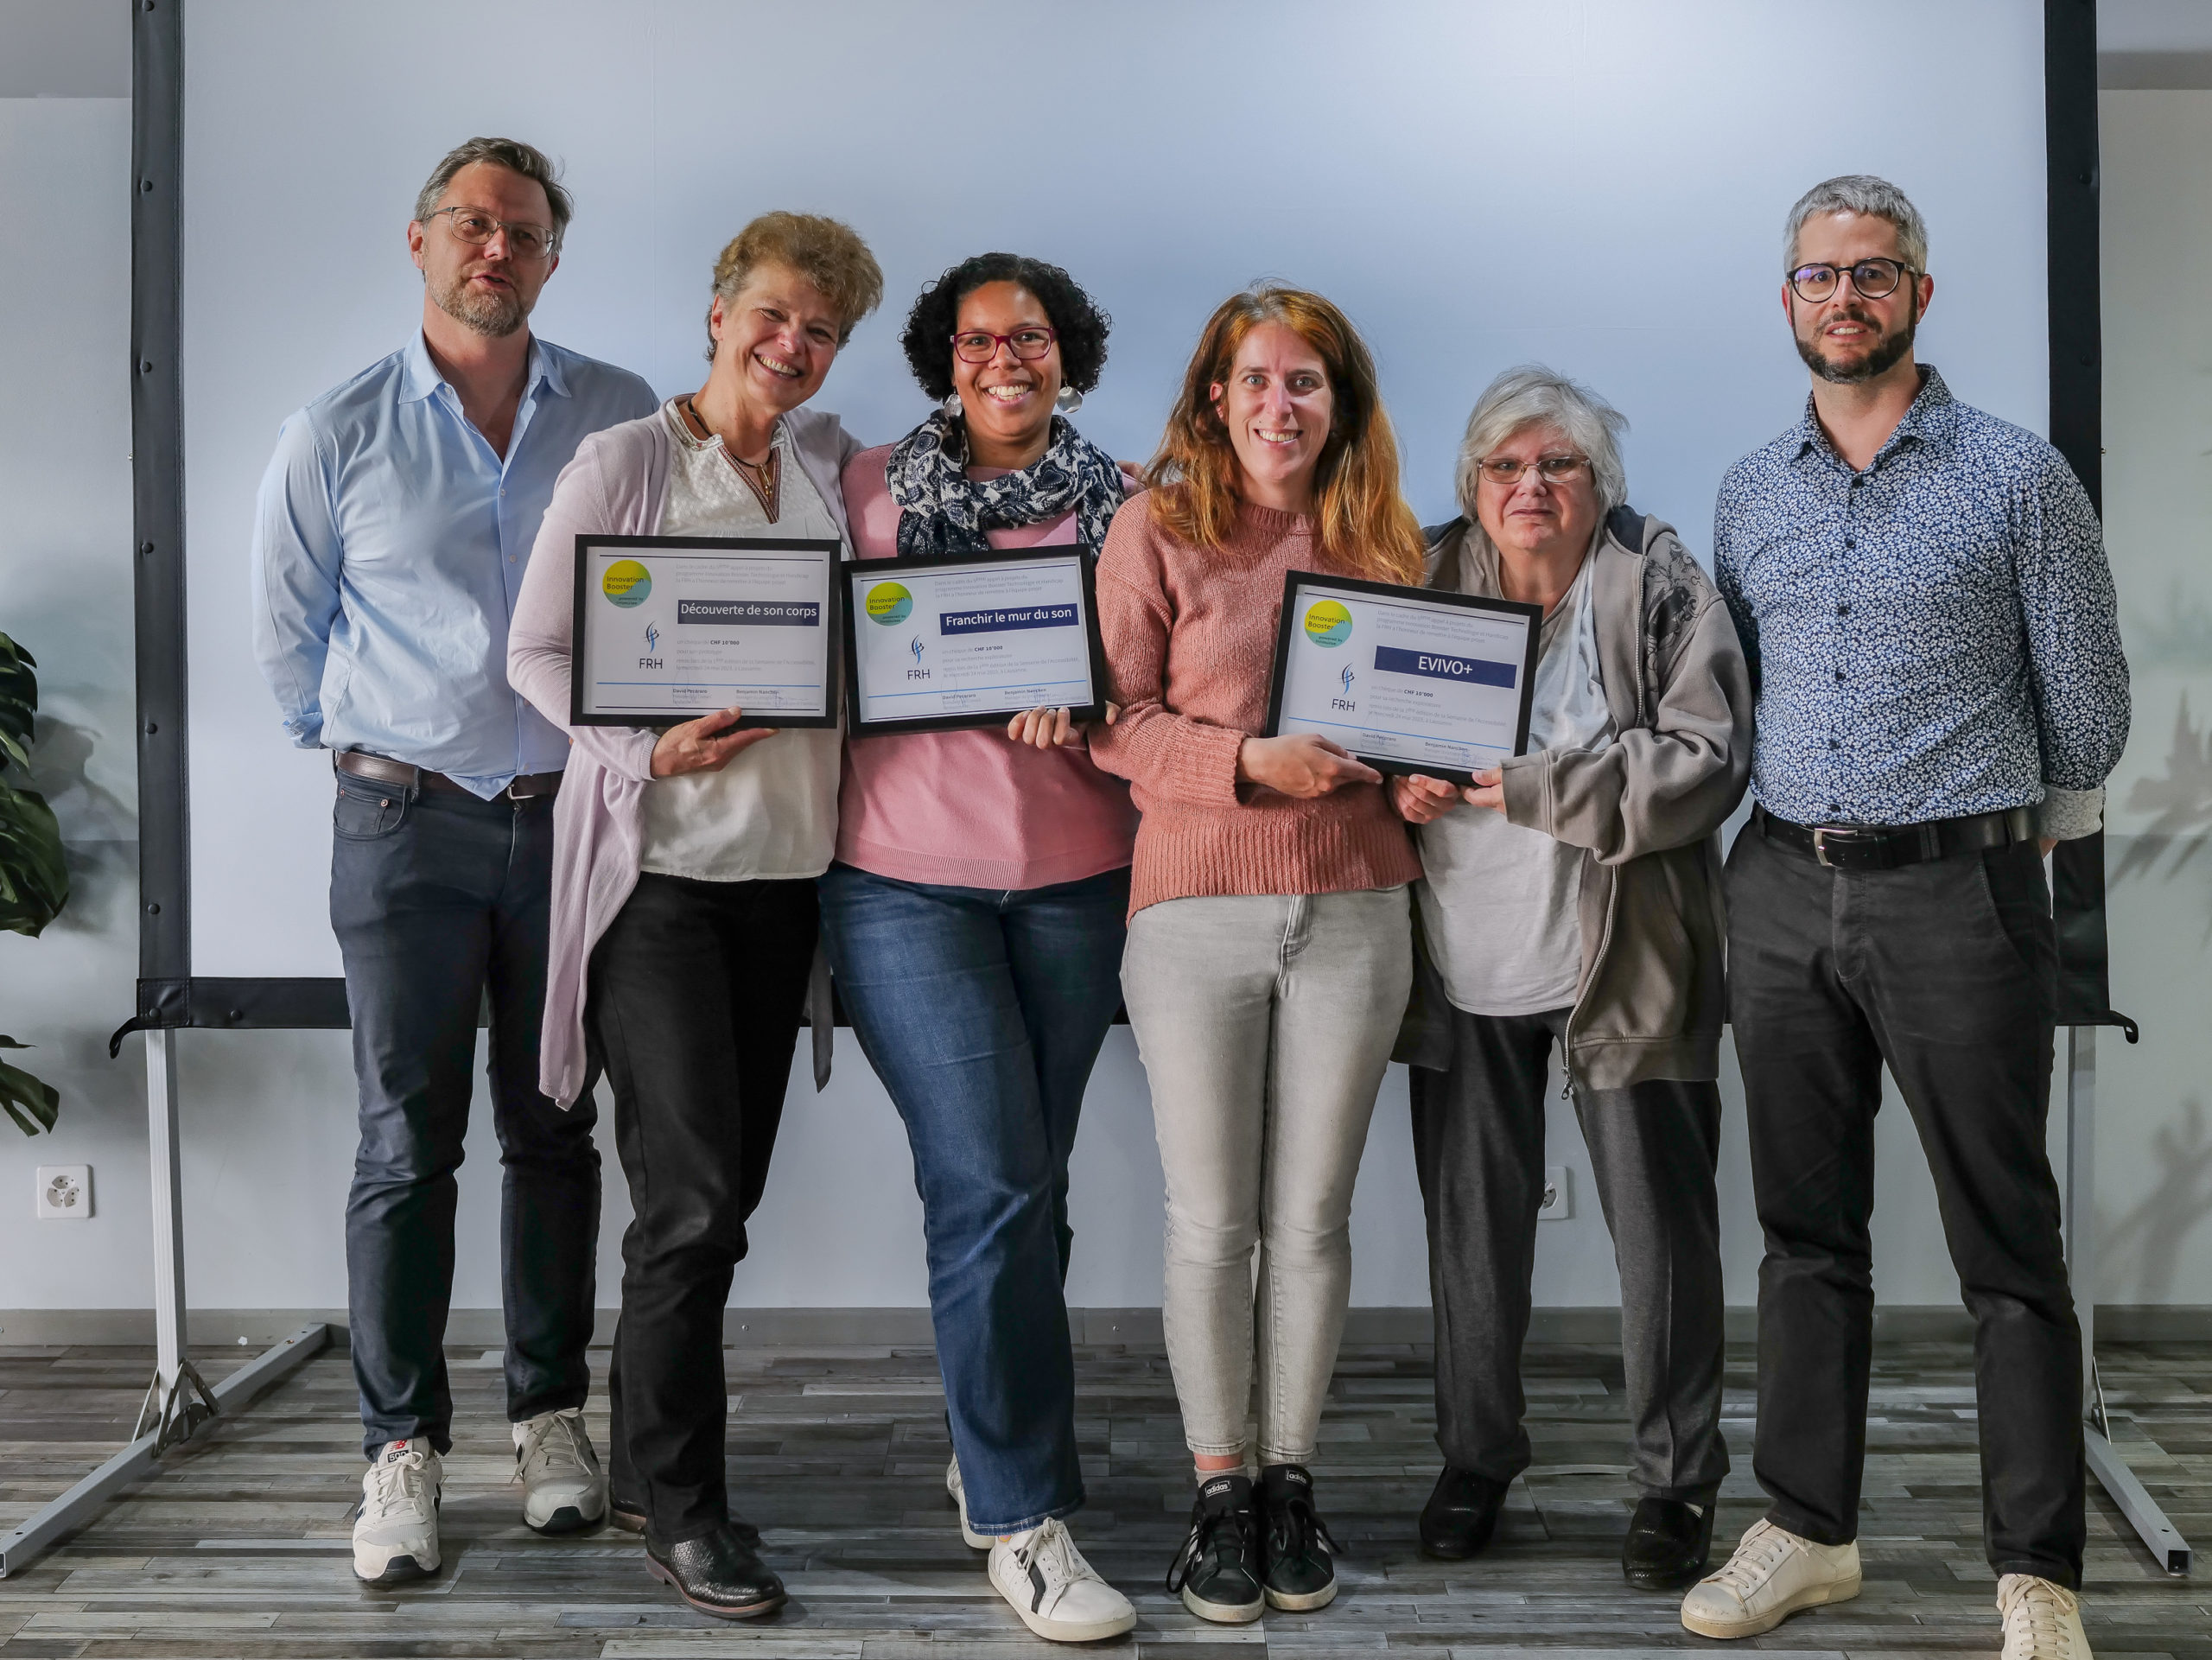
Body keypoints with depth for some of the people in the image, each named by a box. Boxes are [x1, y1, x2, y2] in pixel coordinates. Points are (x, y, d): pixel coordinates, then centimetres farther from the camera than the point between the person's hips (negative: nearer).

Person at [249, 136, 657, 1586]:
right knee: (407, 1145, 1)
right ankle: (404, 1445, 11)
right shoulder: (339, 434, 1)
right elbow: (291, 630, 11)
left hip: (572, 816, 1)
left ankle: (552, 1414, 22)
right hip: (406, 825, -1)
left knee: (554, 1133, 10)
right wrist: (367, 756, 12)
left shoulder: (622, 418, 3)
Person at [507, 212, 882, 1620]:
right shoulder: (625, 462, -3)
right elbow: (537, 653, -4)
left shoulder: (828, 463, 11)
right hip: (656, 862, -5)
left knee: (727, 1193, 11)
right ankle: (679, 1505, 7)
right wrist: (652, 748, -20)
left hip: (786, 865, 5)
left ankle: (661, 1446, 28)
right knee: (695, 1198, -8)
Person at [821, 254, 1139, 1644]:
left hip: (1076, 878, 2)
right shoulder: (874, 488, 5)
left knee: (1027, 1184, 11)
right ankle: (1023, 1515, 3)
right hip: (907, 874, -2)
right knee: (992, 1184, -9)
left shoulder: (1124, 504, 7)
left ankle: (999, 1456, 31)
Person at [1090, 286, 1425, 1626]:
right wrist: (1251, 761, -18)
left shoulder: (1386, 539, 10)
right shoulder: (1155, 530, 1)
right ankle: (1220, 1489, 20)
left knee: (1313, 1218, 9)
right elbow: (1117, 720, -5)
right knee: (1212, 1222, 4)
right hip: (1197, 906, -2)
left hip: (1353, 909, 2)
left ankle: (1293, 1477, 25)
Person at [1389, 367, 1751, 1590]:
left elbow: (1710, 758, -14)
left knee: (1661, 1222, 4)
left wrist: (1529, 783, -21)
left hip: (1623, 960, -3)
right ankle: (1475, 1455, 28)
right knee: (1471, 1219, 11)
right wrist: (1397, 780, -9)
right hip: (1466, 962, 3)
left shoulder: (1661, 589, -5)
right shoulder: (1428, 581, 5)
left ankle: (1677, 1478, 20)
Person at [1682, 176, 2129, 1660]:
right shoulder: (1749, 494, 12)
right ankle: (1809, 1530, 24)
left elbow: (2089, 715, 3)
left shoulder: (2017, 477, -1)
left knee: (2008, 1250, 1)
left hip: (1956, 892, -4)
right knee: (1807, 1232, 12)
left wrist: (1976, 820, 11)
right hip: (1783, 896, 5)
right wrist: (1804, 817, 14)